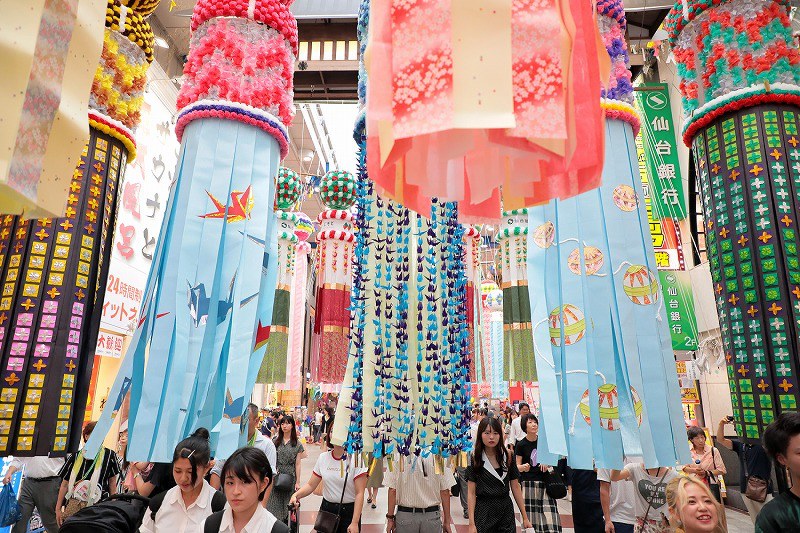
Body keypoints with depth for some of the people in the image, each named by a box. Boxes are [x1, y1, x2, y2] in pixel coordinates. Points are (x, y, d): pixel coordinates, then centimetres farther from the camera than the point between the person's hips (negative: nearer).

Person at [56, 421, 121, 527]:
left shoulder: (109, 456, -1)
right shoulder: (75, 457, 4)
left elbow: (112, 485, 4)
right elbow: (65, 485, 12)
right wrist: (58, 509, 11)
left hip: (98, 507, -2)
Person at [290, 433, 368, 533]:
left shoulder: (355, 459, -13)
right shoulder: (322, 457, 0)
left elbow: (359, 493, -14)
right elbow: (311, 485, 3)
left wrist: (355, 523, -18)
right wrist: (295, 495, -16)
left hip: (349, 511, -3)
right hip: (326, 509, 4)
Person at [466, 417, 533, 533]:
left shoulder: (507, 457, 0)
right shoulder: (474, 459, -7)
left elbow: (516, 488, 4)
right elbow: (471, 493, -8)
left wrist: (525, 517, 3)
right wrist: (471, 523, -12)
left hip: (506, 511, 2)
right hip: (483, 513, -2)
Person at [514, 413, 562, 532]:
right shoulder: (521, 444, -2)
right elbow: (517, 466, 2)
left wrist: (547, 463, -5)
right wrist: (523, 467, -19)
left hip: (544, 482, 2)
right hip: (527, 483, -2)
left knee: (549, 515, -7)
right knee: (530, 516, -5)